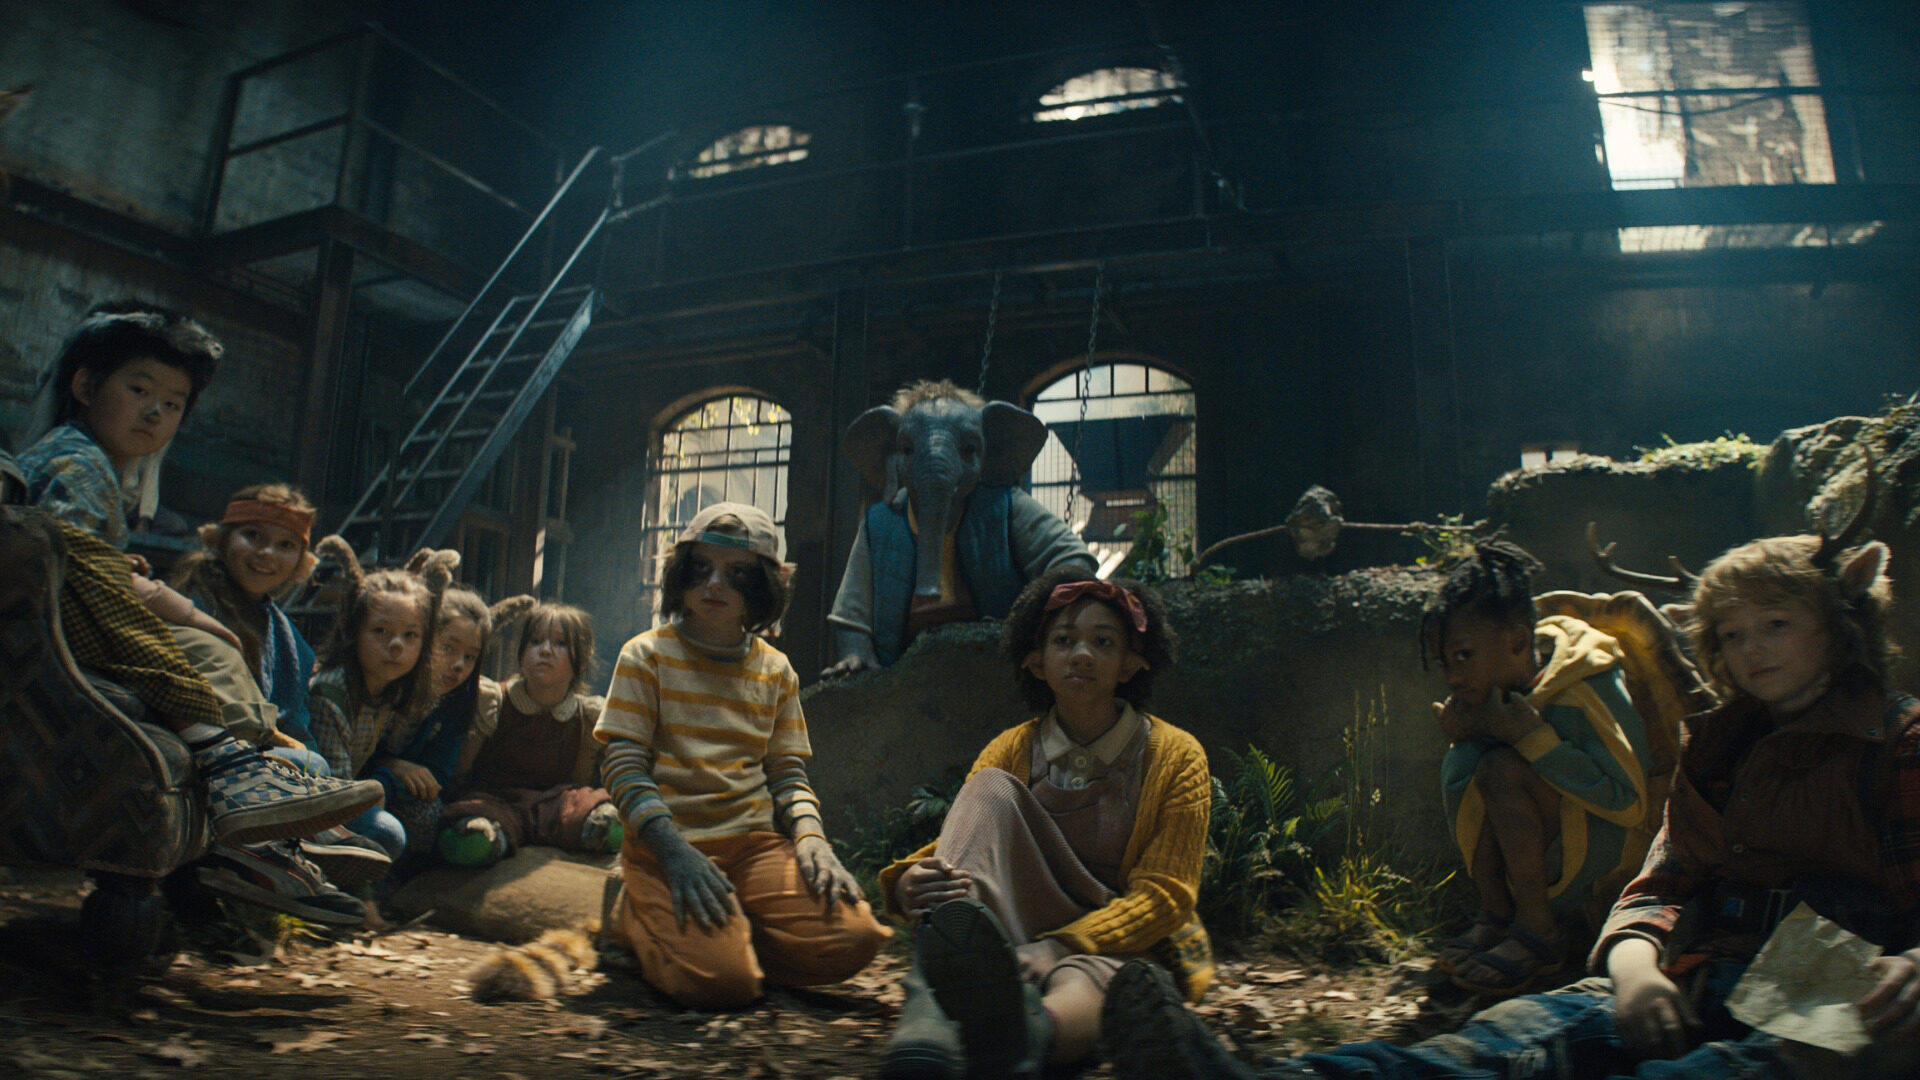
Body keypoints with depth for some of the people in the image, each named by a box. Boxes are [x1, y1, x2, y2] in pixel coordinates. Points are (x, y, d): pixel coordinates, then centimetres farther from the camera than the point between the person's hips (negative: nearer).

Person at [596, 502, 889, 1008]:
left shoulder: (776, 670, 13)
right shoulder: (647, 655, 2)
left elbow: (787, 770, 11)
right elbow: (623, 765, -4)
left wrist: (809, 835, -9)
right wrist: (671, 846, -18)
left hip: (755, 841, 4)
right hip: (666, 841, -4)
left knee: (852, 938, -17)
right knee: (721, 979, -26)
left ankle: (725, 932, 6)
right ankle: (638, 915, 6)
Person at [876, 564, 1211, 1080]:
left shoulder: (1174, 757, -1)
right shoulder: (1011, 751, 7)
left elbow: (1164, 895, -8)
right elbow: (958, 842, -3)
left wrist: (1057, 947, -25)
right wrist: (908, 884, -30)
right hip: (1024, 936, 3)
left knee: (1076, 987, -40)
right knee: (991, 788, -22)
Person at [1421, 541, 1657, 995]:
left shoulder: (1591, 687, -21)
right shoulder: (1498, 685, -1)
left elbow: (1625, 797, -27)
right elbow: (1460, 793, 5)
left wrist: (1532, 736, -30)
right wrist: (1463, 738, -17)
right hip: (1545, 854, 7)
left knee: (1503, 768, -28)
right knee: (1464, 764, -16)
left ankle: (1538, 932, -17)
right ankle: (1496, 913, -8)